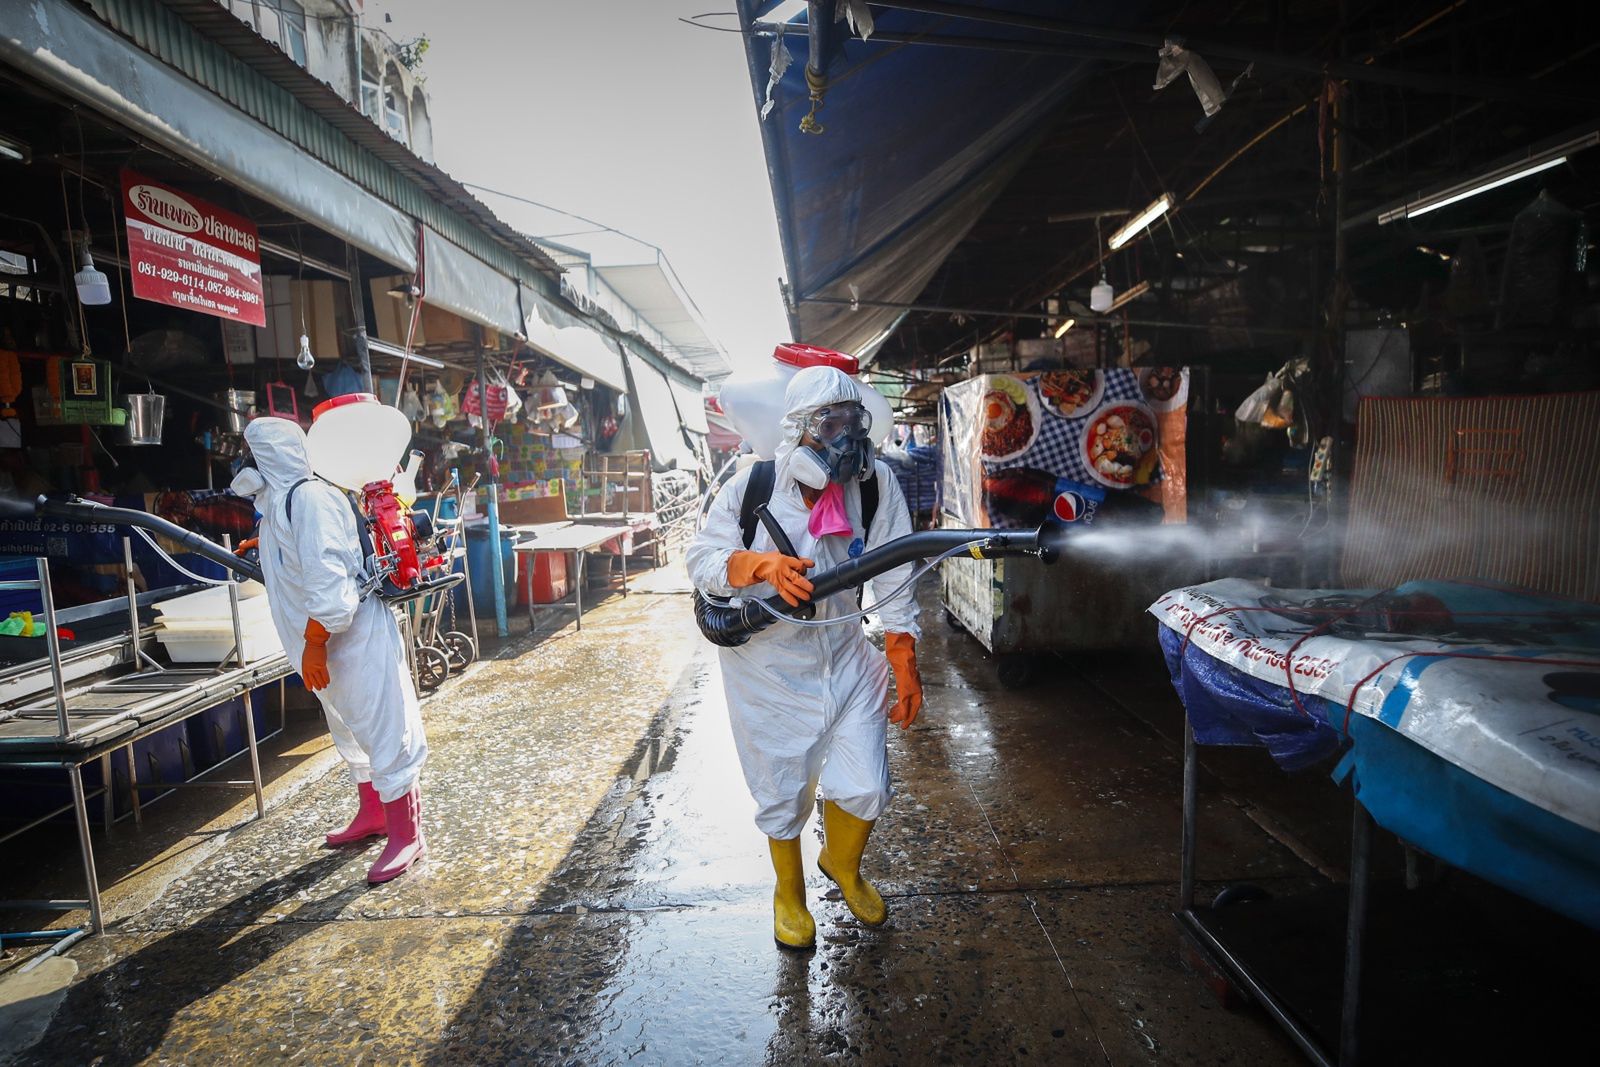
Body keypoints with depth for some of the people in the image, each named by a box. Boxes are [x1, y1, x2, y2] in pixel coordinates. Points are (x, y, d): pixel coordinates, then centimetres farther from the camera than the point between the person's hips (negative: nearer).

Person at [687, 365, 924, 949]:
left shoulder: (877, 484, -12)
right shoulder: (751, 486, -14)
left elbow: (893, 583, -8)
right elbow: (702, 558, -13)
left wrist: (905, 668, -5)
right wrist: (761, 563, -33)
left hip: (845, 659, 2)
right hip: (766, 667, -1)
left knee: (865, 787, 6)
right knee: (783, 794, 12)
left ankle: (842, 863, 44)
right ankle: (789, 894, 44)